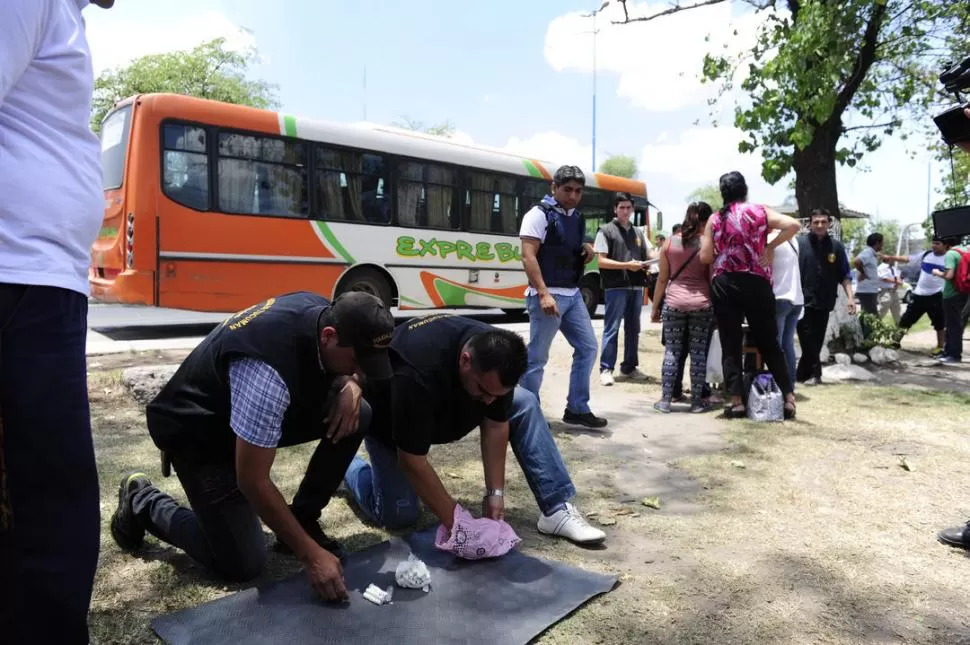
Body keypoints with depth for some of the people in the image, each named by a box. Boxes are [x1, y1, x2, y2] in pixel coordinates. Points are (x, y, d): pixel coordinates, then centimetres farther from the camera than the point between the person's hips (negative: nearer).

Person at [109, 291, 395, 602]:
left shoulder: (324, 312, -17)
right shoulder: (269, 373, -40)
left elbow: (339, 371, 7)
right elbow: (253, 483, -32)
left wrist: (350, 386, -18)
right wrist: (311, 554, -25)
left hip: (255, 411, 7)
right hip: (198, 431, -7)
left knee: (357, 414, -11)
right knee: (243, 565, -7)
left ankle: (302, 519, 6)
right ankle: (141, 502, 13)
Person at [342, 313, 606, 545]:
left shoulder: (498, 356, -27)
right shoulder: (417, 373, -45)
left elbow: (495, 426, -15)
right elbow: (411, 460, -36)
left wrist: (495, 493, -17)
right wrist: (456, 523, -32)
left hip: (452, 402, 5)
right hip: (388, 417, -5)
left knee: (525, 404, -12)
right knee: (399, 516, -11)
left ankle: (557, 510, -8)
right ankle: (349, 466, 19)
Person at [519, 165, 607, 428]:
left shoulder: (576, 217, 14)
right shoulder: (539, 214, -8)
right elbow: (528, 257, -17)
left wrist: (587, 251, 3)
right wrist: (543, 294, -25)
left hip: (573, 295, 8)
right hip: (548, 295, -8)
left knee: (588, 347, 9)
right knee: (537, 358, -2)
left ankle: (577, 409, 19)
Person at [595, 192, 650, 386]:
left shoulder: (638, 232, 18)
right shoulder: (606, 230, 0)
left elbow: (646, 257, 20)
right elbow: (602, 261, -7)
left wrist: (644, 265, -3)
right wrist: (627, 265, -16)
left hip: (636, 287, 6)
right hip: (616, 287, -6)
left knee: (633, 329, 11)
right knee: (612, 329, -4)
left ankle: (629, 367, 21)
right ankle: (606, 369, 1)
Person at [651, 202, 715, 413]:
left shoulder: (670, 243, 4)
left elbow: (662, 279, 7)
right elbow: (713, 279, -1)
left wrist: (655, 307, 13)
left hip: (673, 302, 1)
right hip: (702, 303, -1)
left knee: (672, 352, 6)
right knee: (699, 353, 6)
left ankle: (665, 400, 8)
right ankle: (696, 401, 12)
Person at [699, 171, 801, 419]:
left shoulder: (714, 219, 5)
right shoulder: (759, 211, 4)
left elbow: (705, 256, 1)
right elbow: (793, 225, -8)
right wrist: (770, 246, 2)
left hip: (724, 284, 0)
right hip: (756, 283, 0)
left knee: (730, 345, 4)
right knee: (769, 343, 9)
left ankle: (737, 401, 1)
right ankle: (788, 397, 9)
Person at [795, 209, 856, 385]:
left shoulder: (836, 246, 5)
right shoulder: (800, 243, -4)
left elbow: (844, 275, 8)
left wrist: (850, 297, -1)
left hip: (824, 303, 3)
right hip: (803, 302, -3)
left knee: (817, 342, 8)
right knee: (808, 341, -4)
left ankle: (802, 374, 19)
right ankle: (814, 373, 8)